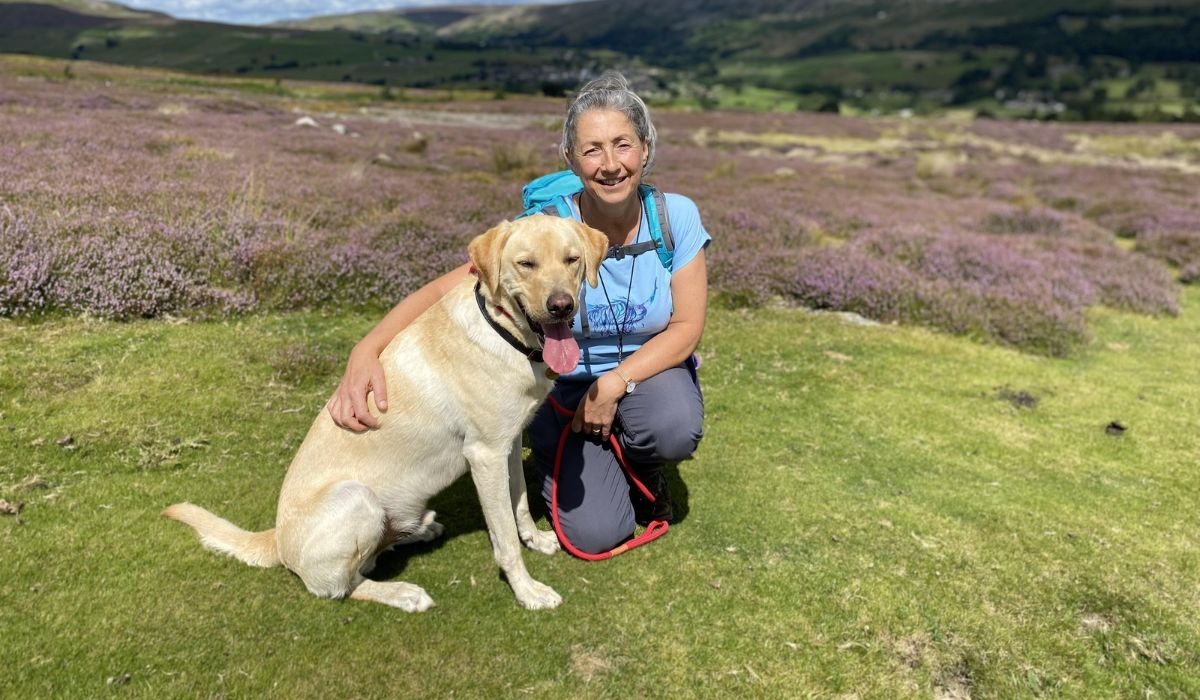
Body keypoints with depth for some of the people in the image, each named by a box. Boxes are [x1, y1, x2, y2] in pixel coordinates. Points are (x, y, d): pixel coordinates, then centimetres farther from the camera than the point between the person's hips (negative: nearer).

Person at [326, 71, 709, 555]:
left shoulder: (677, 216, -16)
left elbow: (687, 325, -12)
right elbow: (446, 289, -25)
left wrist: (615, 382, -24)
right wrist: (366, 352, -40)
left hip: (649, 370, 1)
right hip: (565, 383, -1)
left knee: (675, 428, -34)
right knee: (596, 533, -15)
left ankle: (647, 467, 5)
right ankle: (558, 456, 20)